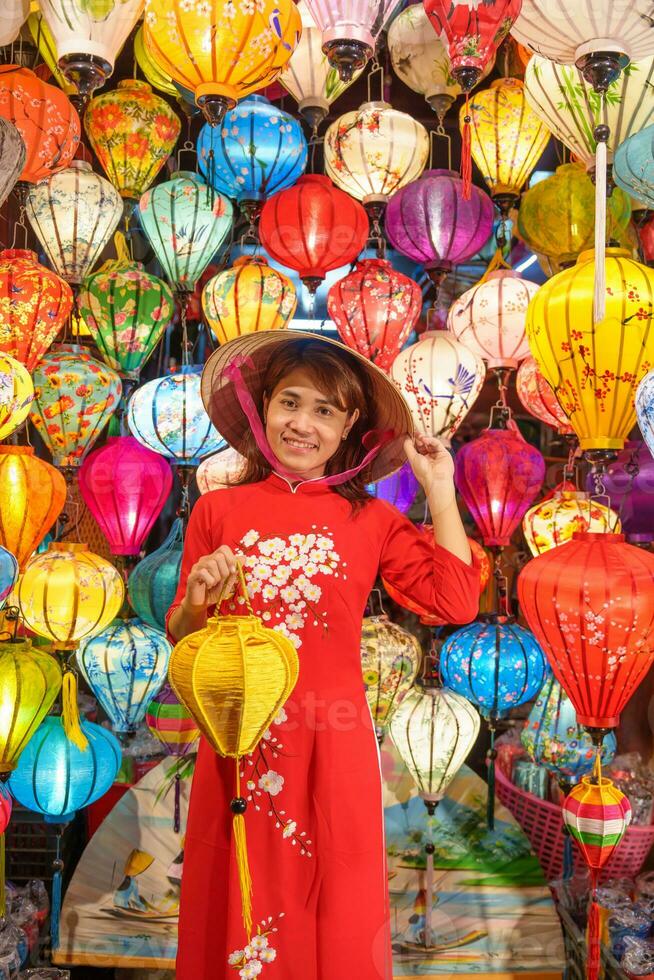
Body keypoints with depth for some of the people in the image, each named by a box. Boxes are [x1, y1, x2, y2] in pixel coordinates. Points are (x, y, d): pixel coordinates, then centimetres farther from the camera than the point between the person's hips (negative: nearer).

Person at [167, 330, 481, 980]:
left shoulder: (371, 521, 2)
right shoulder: (218, 510, 1)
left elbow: (457, 602, -9)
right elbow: (181, 638, 8)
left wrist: (438, 489, -3)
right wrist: (197, 601, -14)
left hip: (333, 748, 0)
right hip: (239, 744, 0)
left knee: (338, 923, 13)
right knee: (239, 909, 15)